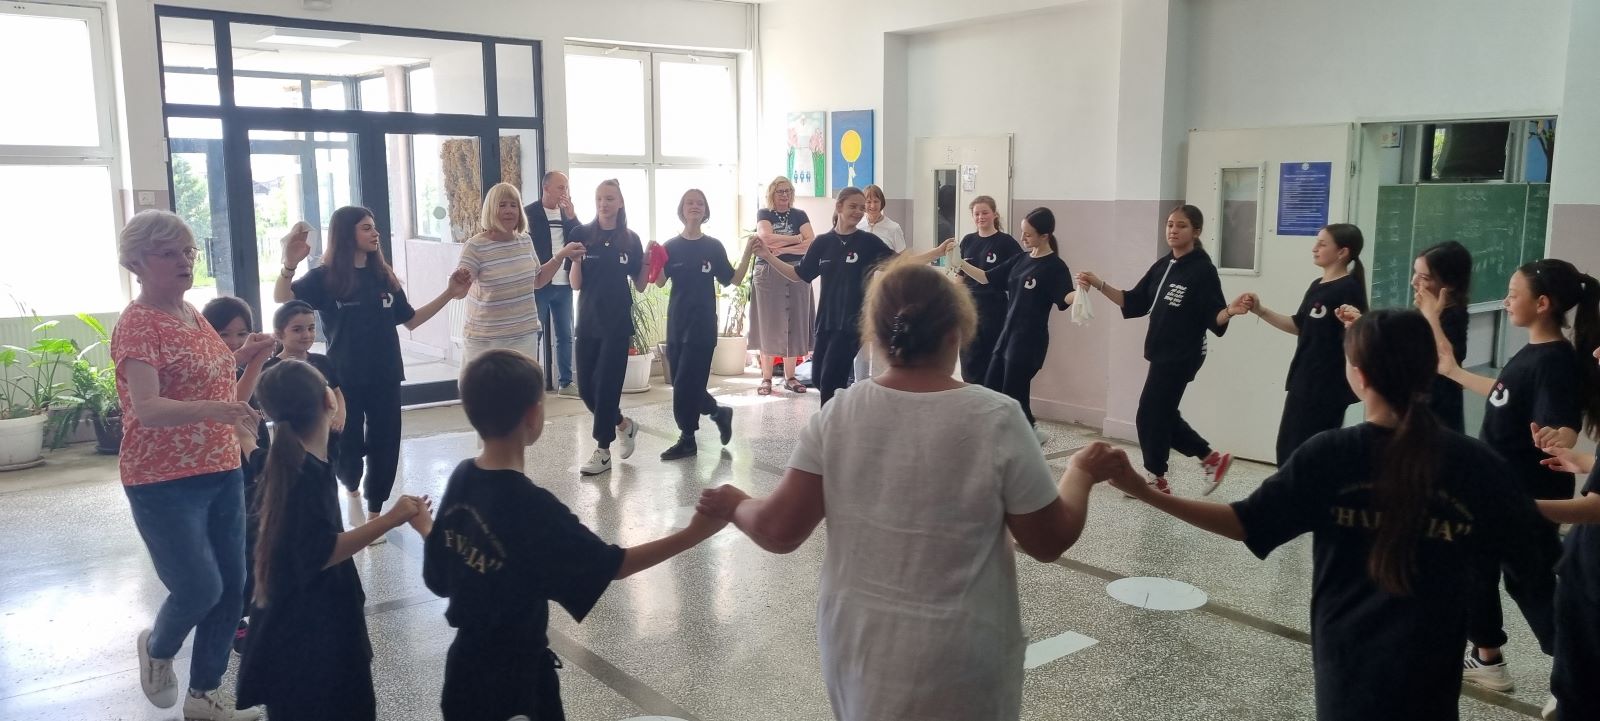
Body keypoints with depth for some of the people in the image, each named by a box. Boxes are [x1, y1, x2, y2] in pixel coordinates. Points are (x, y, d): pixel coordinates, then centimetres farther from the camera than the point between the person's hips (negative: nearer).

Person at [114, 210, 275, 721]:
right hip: (164, 482, -7)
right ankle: (157, 647, 26)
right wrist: (214, 408, -43)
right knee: (200, 588, -9)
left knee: (232, 590, 8)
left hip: (221, 473, 8)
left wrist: (249, 360, 3)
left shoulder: (195, 317, 10)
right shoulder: (137, 325, -14)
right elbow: (148, 410, -27)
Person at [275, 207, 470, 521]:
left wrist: (449, 294, 4)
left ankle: (374, 513, 27)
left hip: (384, 377, 4)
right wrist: (290, 263, -43)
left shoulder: (384, 276, 6)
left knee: (384, 447, 8)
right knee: (347, 449, 4)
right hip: (344, 379, -4)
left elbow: (411, 320, 12)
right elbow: (282, 299, -24)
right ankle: (351, 488, 39)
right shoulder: (325, 277, -8)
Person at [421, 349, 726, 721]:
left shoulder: (461, 480, -5)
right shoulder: (531, 506, -27)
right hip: (517, 678, -7)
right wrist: (694, 533, -20)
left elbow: (437, 579, 4)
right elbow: (611, 565, -21)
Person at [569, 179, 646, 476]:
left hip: (618, 323, -2)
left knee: (607, 385, -1)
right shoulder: (582, 234, -1)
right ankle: (623, 424, 31)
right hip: (588, 321, 2)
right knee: (586, 387, 6)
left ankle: (603, 452, 10)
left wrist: (648, 260, -11)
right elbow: (575, 284, -3)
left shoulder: (631, 240, 0)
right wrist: (575, 259, -20)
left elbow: (639, 286, 4)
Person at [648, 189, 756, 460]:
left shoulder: (713, 246, 0)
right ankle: (718, 412, 30)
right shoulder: (671, 246, 4)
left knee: (686, 384, -5)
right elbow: (660, 282, -4)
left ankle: (687, 439, 8)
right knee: (683, 384, 7)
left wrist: (748, 254, -12)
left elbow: (733, 279, -1)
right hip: (677, 323, 3)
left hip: (702, 325, -3)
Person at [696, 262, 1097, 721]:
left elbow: (780, 531, -7)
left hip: (853, 644, 3)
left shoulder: (838, 414, -10)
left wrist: (735, 506, 13)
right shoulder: (996, 420, -18)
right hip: (953, 663, -3)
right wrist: (1081, 472, 9)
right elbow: (1050, 541, -9)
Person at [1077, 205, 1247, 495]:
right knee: (1163, 415, 15)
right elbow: (1134, 303, 9)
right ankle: (1212, 459, 31)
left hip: (1182, 357, -8)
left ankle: (1157, 480, 16)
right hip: (1162, 353, 8)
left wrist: (1230, 311, -38)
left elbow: (1213, 318, -16)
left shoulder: (1203, 270, -13)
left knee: (1150, 416, -1)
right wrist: (1099, 285, 0)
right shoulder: (1163, 266, 8)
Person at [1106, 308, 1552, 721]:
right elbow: (1537, 554, -4)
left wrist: (1141, 490, -11)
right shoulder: (1474, 464, -12)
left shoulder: (1328, 455, -14)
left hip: (1347, 665, 0)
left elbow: (1244, 524, -12)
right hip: (1427, 674, 0)